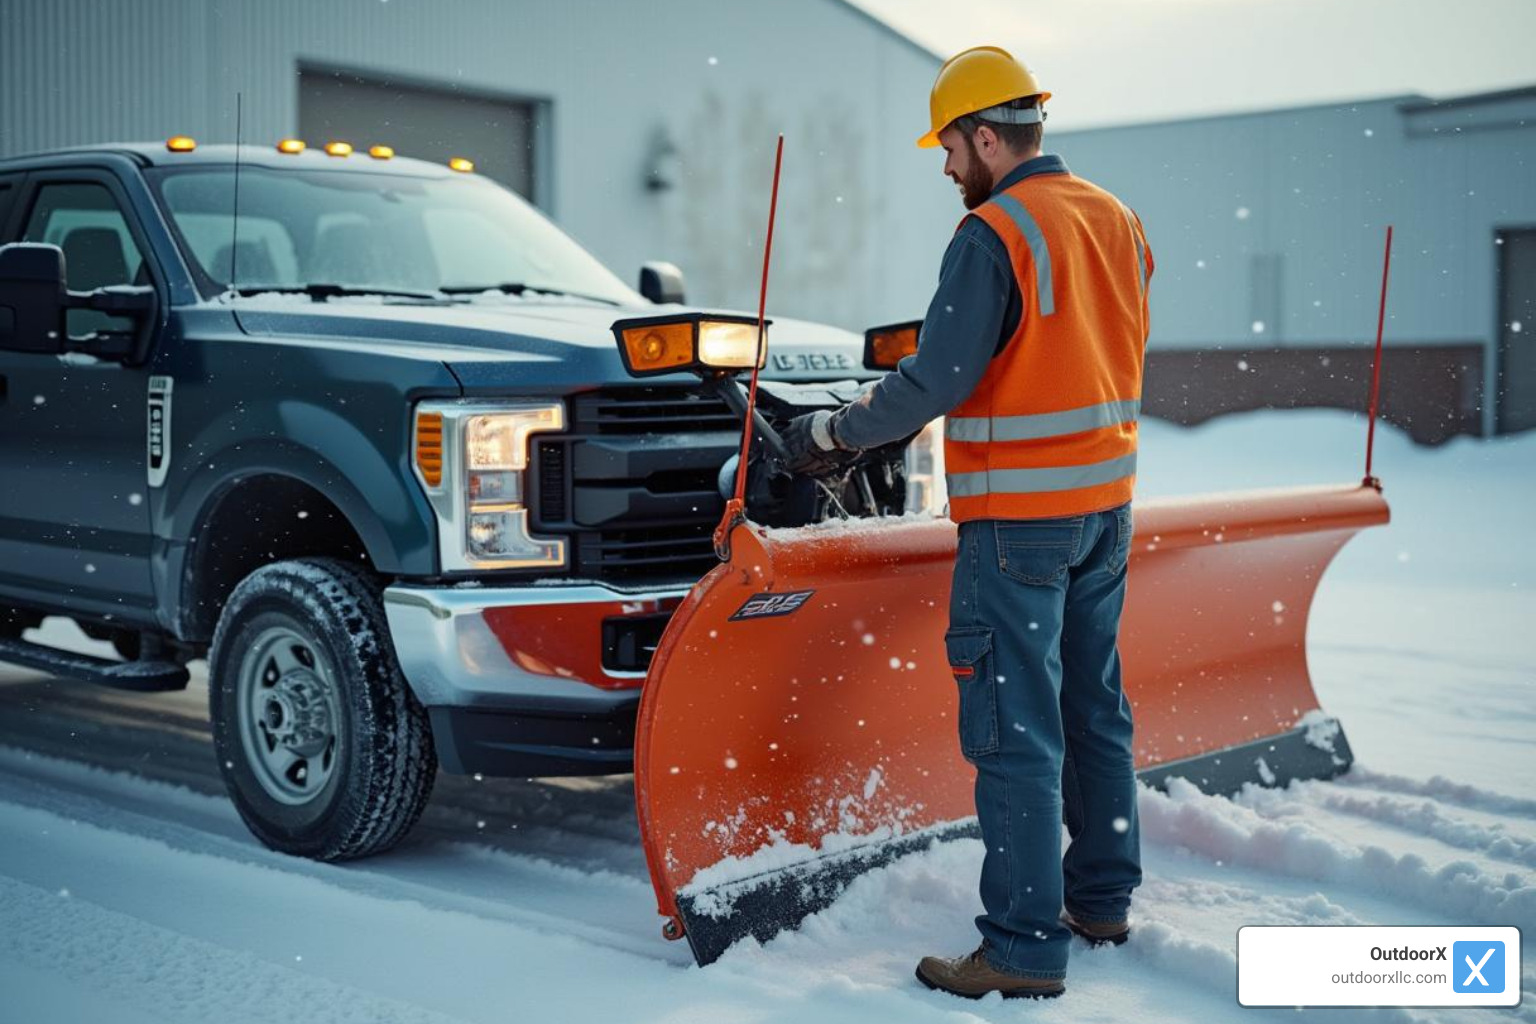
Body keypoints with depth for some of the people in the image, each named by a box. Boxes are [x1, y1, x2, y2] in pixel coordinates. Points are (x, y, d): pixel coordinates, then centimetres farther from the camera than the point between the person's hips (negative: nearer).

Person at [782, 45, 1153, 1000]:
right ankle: (1103, 896, 30)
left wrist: (830, 431, -5)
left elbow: (937, 380, -20)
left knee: (1017, 730, -4)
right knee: (1095, 707, 18)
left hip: (1020, 518, -9)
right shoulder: (1117, 220, 10)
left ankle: (1026, 947, 1)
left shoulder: (992, 235, -16)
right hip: (1106, 502, 9)